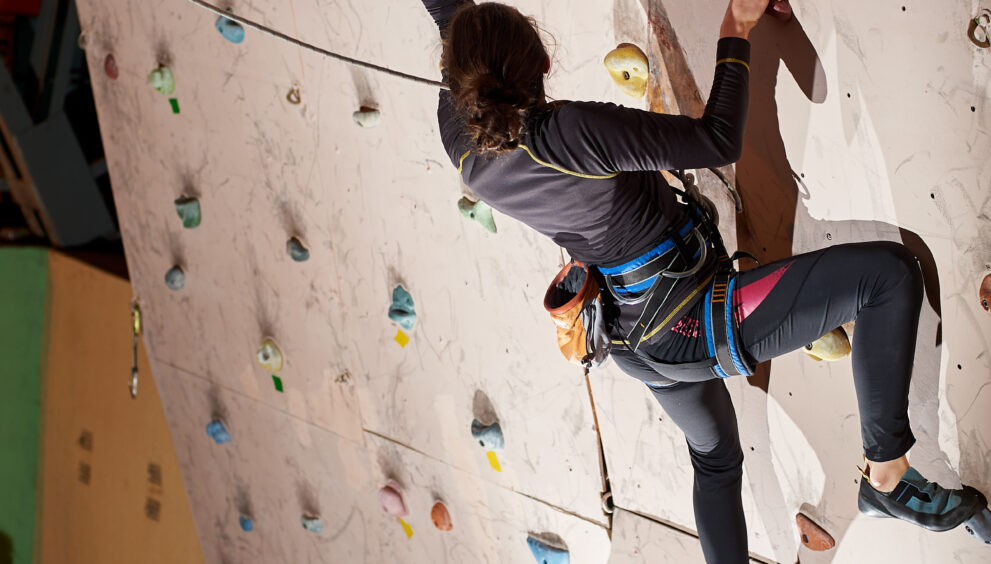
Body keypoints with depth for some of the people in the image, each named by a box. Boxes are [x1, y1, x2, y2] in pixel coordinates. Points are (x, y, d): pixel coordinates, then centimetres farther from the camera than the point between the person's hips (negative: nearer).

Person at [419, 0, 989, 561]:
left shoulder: (467, 148, -9)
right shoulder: (572, 130, -31)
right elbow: (719, 140, -24)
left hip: (642, 345, 8)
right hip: (700, 322, -8)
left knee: (715, 458, 34)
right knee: (890, 270, -8)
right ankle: (888, 476, -2)